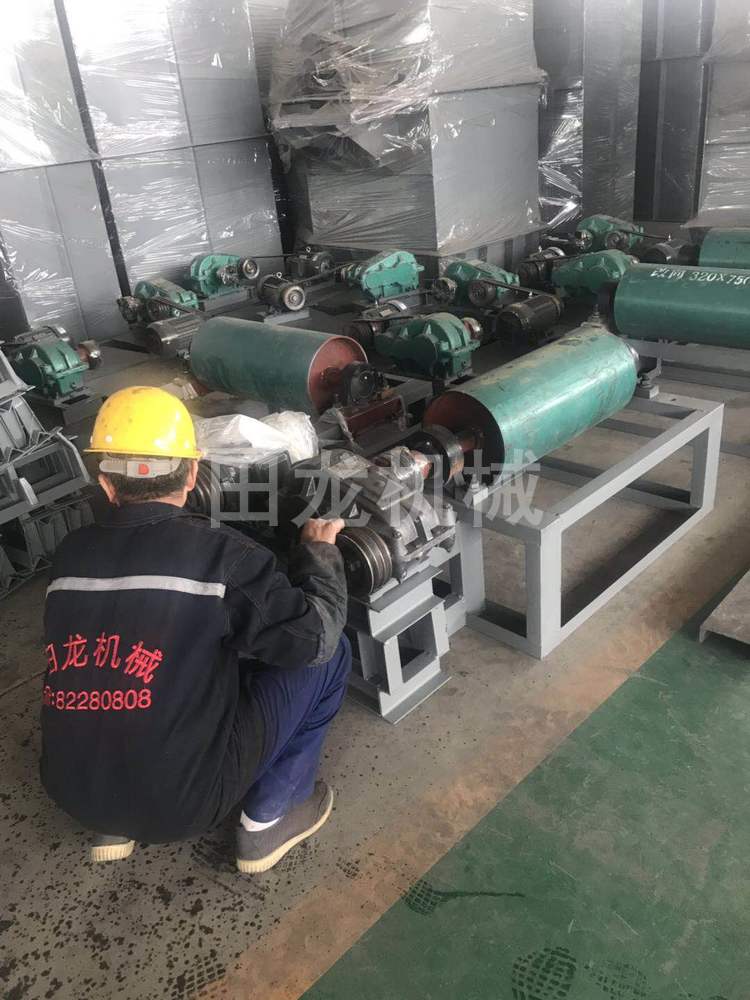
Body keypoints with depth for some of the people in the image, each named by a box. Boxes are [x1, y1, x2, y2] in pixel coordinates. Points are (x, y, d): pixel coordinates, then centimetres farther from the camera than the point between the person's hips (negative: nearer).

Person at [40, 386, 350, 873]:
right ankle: (267, 819, 15)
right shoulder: (218, 552, -17)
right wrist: (320, 551, 3)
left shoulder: (70, 554, 0)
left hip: (72, 790, 6)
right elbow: (313, 637, -13)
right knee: (331, 654, 4)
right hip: (180, 799, -5)